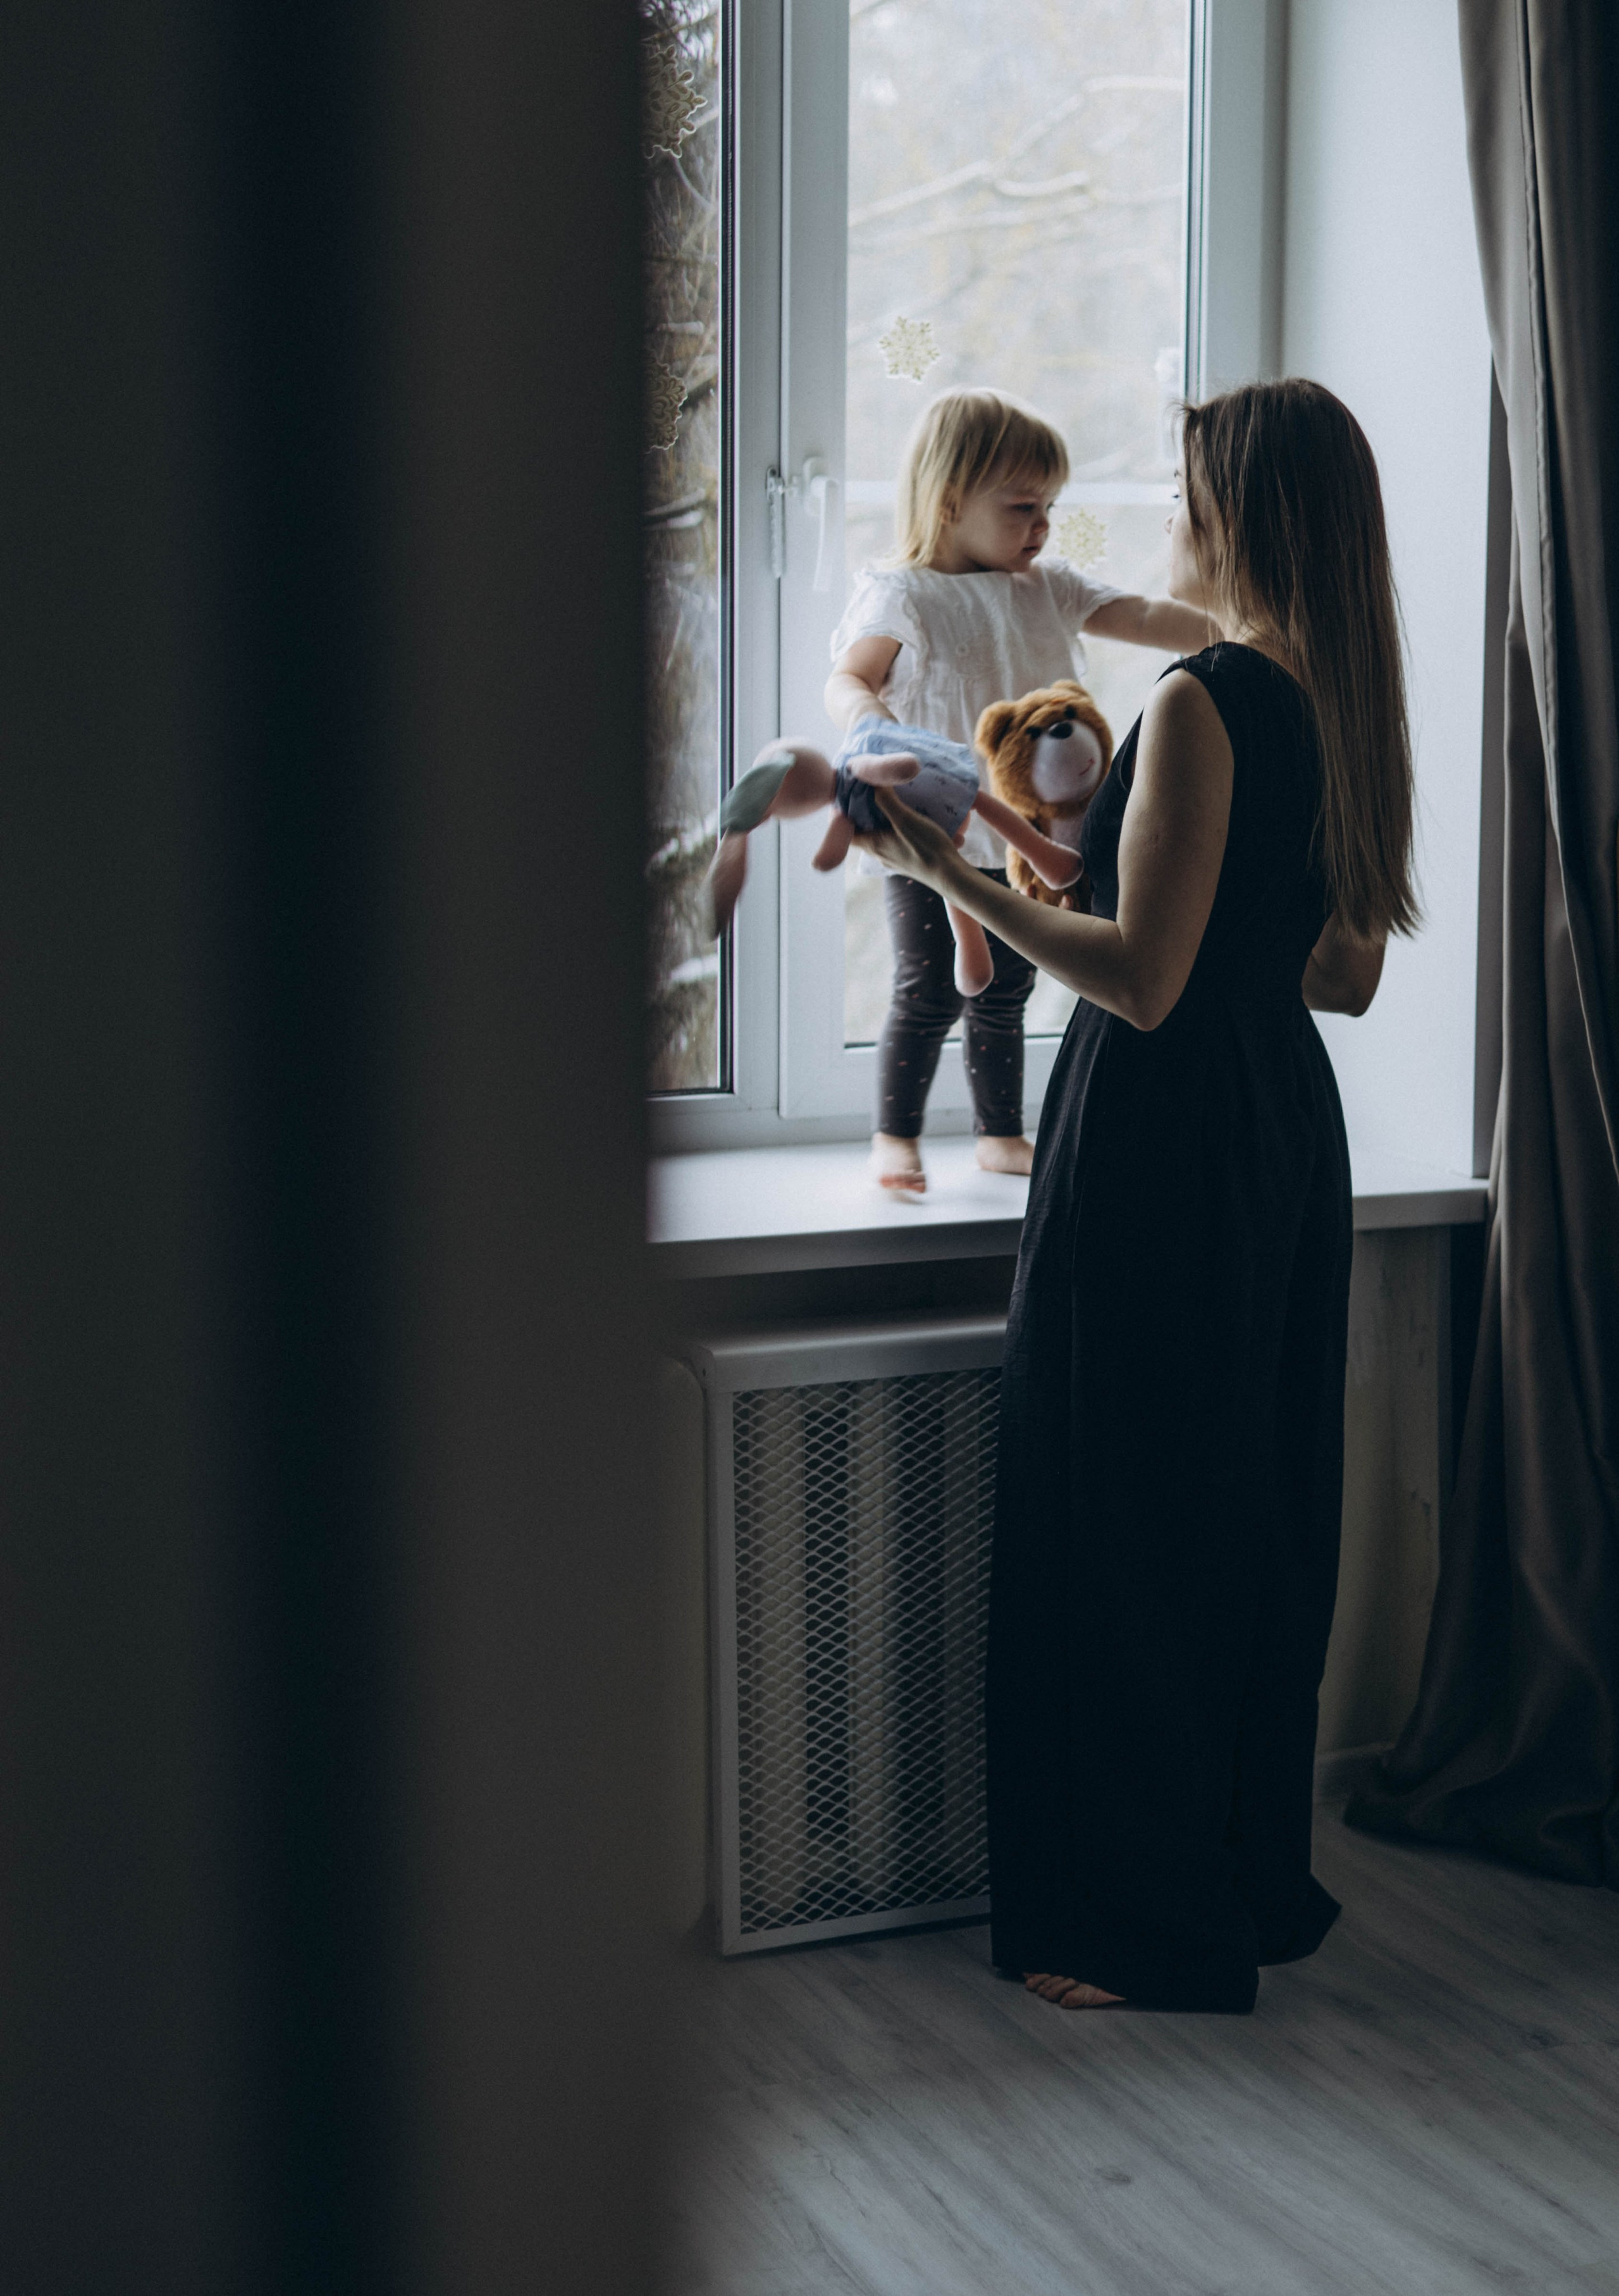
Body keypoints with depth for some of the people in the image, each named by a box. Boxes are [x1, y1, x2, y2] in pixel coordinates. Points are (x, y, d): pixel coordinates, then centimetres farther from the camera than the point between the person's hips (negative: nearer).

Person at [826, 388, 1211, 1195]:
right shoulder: (905, 595, -8)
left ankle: (1001, 1134, 26)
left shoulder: (1049, 590, 8)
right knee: (928, 992, -4)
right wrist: (872, 724, -41)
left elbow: (1143, 619, 3)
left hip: (1021, 839, 6)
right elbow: (846, 680, -18)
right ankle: (894, 1136, 11)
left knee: (1005, 993, 14)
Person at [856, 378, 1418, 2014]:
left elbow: (1142, 982, -21)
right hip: (1289, 1130, 9)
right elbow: (1348, 975, 14)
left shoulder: (1201, 703, -18)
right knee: (1263, 1509, 16)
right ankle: (1263, 1879, 29)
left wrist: (954, 878, -14)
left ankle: (1153, 1925, 12)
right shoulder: (1345, 707, 8)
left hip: (1162, 1140, -9)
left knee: (1128, 1513, 1)